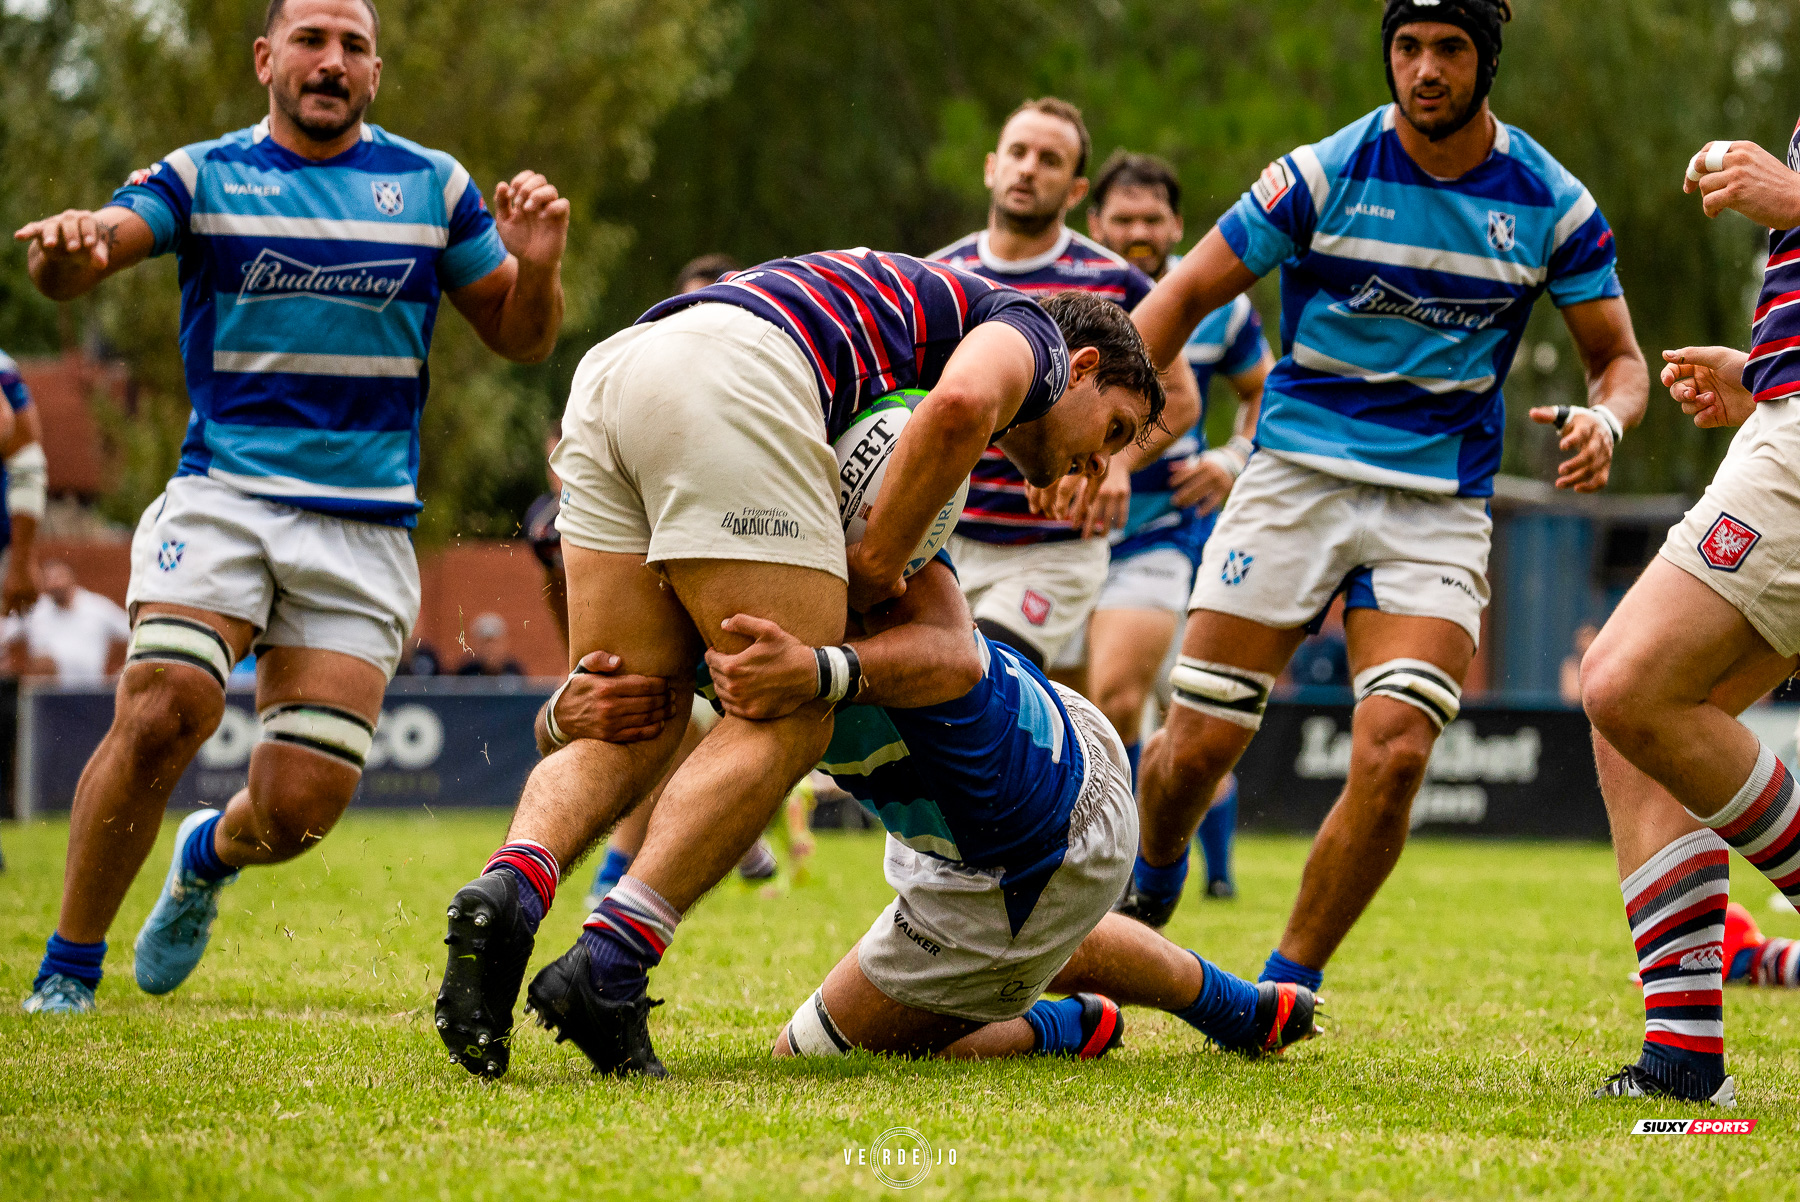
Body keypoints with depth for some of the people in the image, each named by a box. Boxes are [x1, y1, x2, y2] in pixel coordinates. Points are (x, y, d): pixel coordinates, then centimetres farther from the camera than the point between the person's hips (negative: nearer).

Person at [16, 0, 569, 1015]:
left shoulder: (432, 184, 11)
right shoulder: (202, 177, 5)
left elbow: (521, 338, 15)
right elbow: (75, 266, -9)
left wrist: (537, 267, -8)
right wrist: (67, 247, -34)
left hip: (366, 527, 2)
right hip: (220, 497, -1)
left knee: (301, 807, -7)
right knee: (162, 713, -25)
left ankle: (213, 854, 32)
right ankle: (68, 971, -8)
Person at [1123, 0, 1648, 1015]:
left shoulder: (1552, 203, -1)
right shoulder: (1324, 175, -6)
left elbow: (1621, 359, 8)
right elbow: (1186, 295, 0)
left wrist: (1604, 419, -16)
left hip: (1440, 504, 0)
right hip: (1297, 475, 0)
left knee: (1394, 751, -19)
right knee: (1198, 747, -5)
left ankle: (1287, 985, -2)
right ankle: (1149, 887, 30)